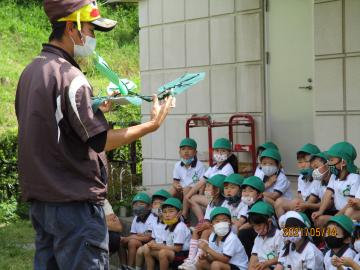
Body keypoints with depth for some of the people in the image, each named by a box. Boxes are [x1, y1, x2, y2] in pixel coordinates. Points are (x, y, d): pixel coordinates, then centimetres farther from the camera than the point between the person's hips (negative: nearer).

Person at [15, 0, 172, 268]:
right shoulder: (70, 77, -16)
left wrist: (97, 110, 19)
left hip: (40, 200, 9)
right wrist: (151, 125, -10)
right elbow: (99, 141, -17)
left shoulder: (31, 72, 11)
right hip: (74, 202, -9)